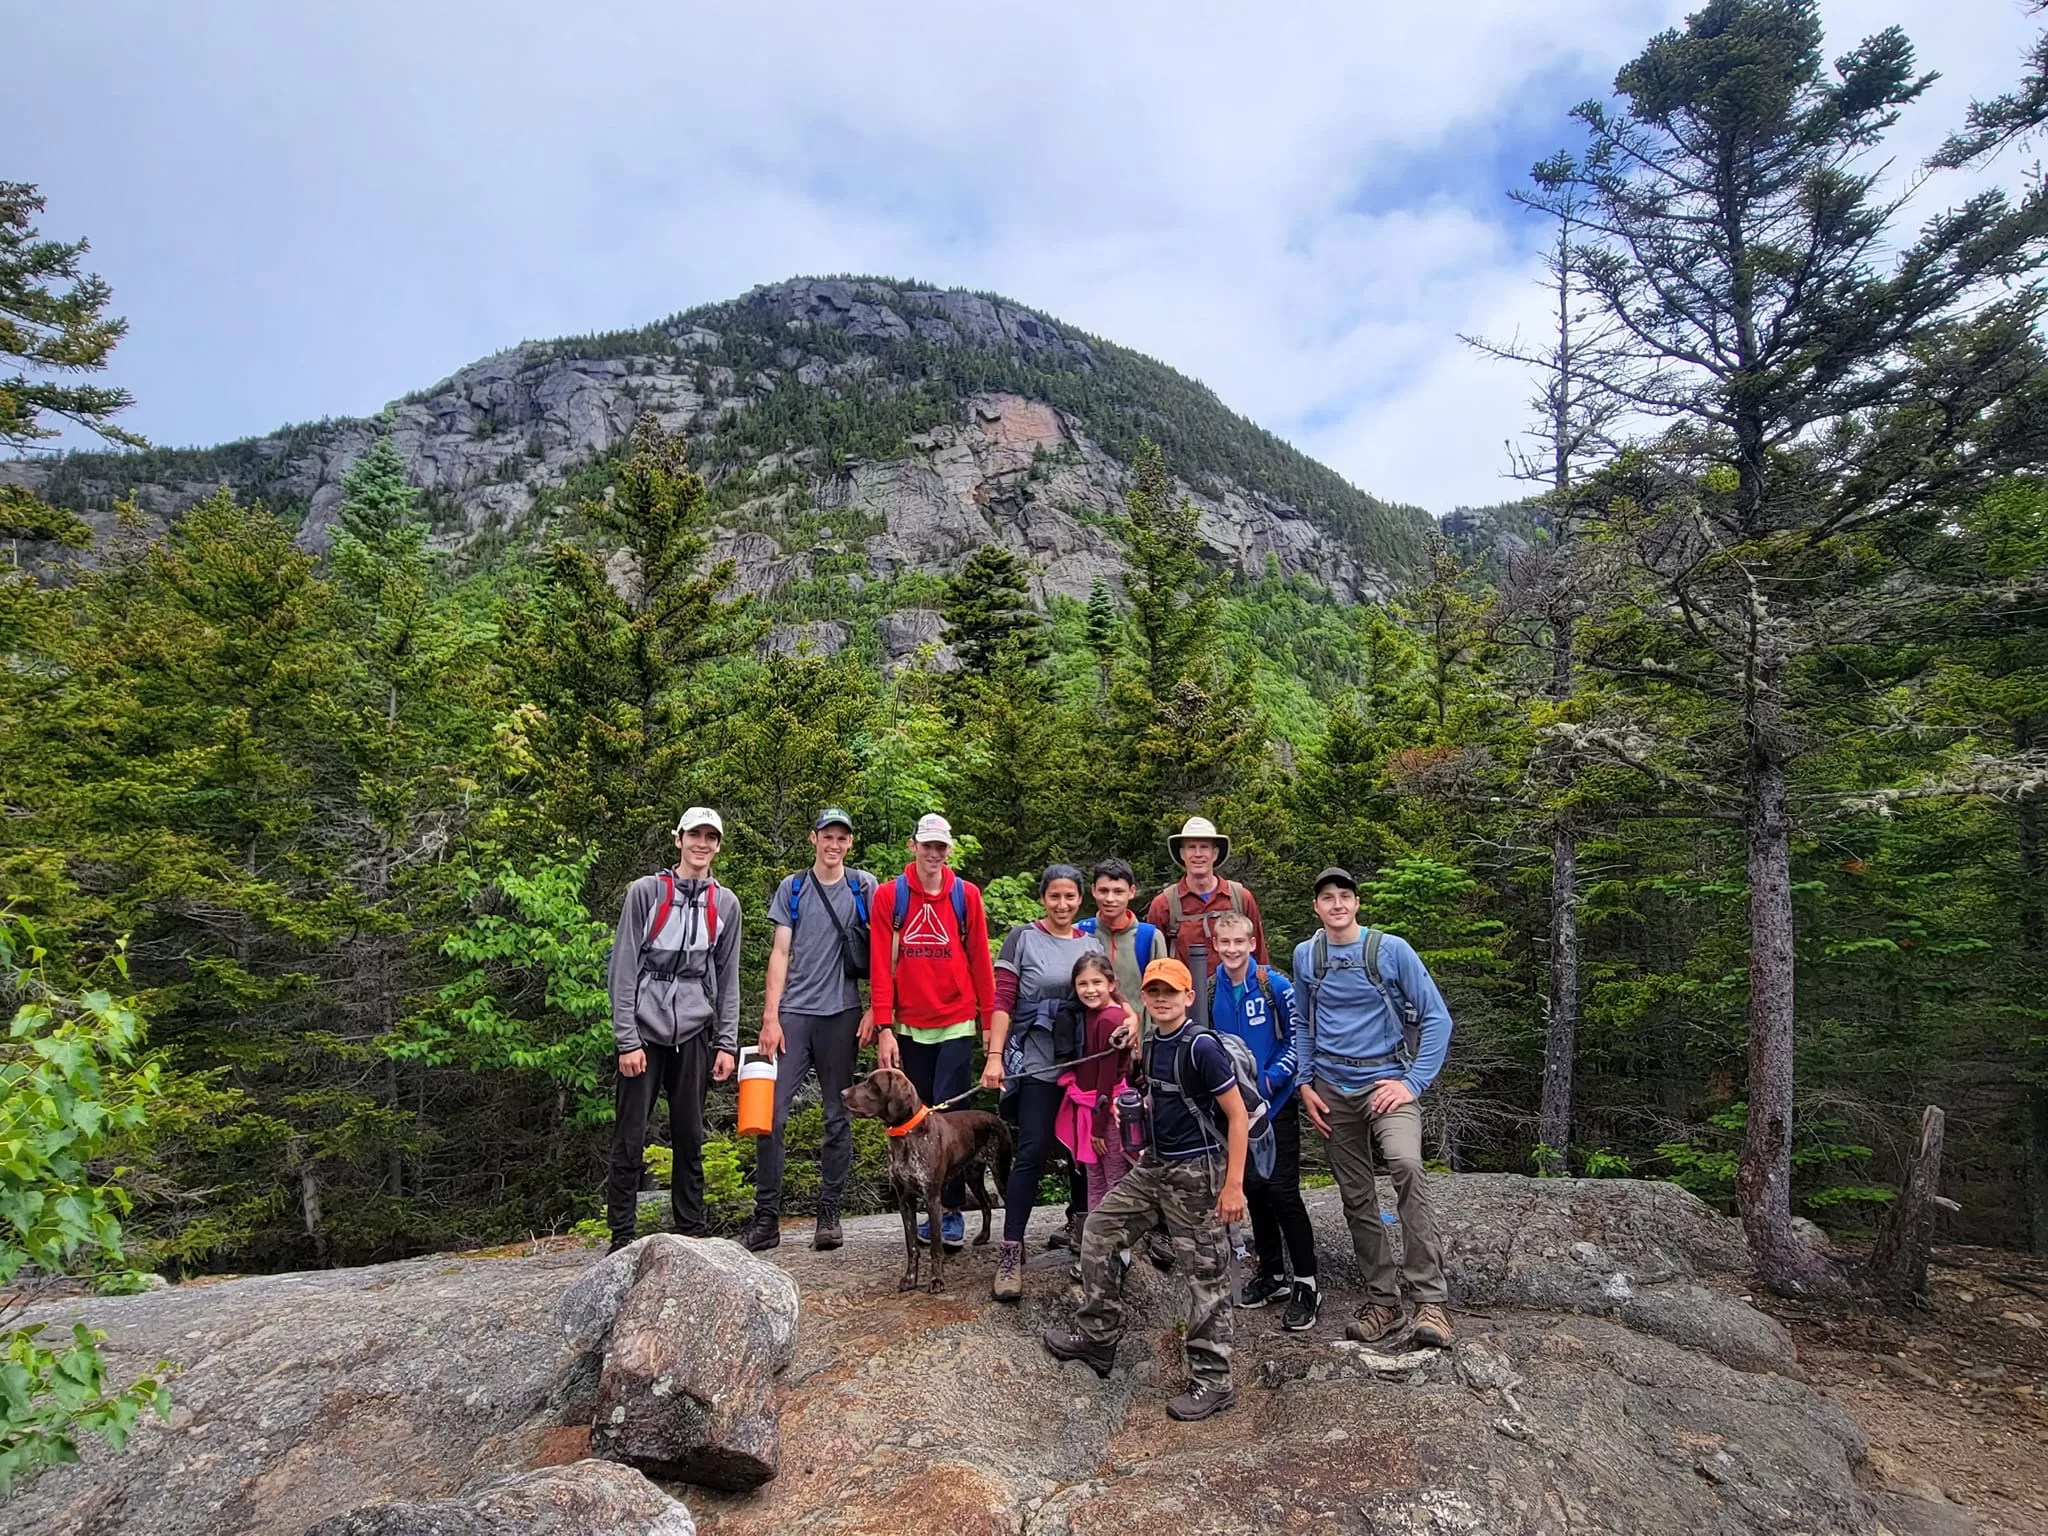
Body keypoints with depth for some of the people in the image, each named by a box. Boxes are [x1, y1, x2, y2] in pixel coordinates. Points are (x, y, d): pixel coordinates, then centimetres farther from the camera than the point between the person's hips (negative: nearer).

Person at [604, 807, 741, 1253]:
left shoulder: (725, 904, 9)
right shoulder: (646, 891, -1)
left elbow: (728, 978, 11)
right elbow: (624, 968, -4)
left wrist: (726, 1042, 4)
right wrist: (627, 1040, -9)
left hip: (694, 1034, 3)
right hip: (645, 1031, -3)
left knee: (691, 1137, 8)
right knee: (630, 1139, -1)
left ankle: (691, 1231, 19)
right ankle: (621, 1237, 10)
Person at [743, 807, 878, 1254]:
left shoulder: (864, 888, 6)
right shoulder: (792, 888, 9)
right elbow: (780, 953, 5)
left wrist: (876, 1009, -2)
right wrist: (770, 1017, -2)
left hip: (842, 1014, 0)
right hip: (793, 1013, 1)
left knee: (838, 1117, 5)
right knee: (771, 1112, -6)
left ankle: (829, 1214, 14)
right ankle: (766, 1217, 3)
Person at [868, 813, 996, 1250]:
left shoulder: (966, 895, 0)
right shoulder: (889, 897, 0)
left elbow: (980, 962, 3)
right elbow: (881, 967, -2)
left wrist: (989, 1020, 2)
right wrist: (884, 1028, -6)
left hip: (956, 1025, -1)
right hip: (909, 1026, 1)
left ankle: (952, 1210, 9)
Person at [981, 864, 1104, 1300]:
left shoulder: (1092, 944, 11)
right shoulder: (1022, 937, 0)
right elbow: (1003, 1000, -5)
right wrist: (994, 1056, -13)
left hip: (1087, 1064, 4)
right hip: (1039, 1064, -4)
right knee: (1032, 1153, -9)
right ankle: (1011, 1252, -3)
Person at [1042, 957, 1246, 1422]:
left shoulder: (1201, 1046, -17)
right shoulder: (1149, 1047, 6)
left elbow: (1238, 1116, -17)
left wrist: (1233, 1185, -19)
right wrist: (1138, 1106, 7)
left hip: (1197, 1170, -9)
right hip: (1154, 1164, 9)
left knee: (1204, 1271, 0)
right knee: (1099, 1231, 11)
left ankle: (1213, 1382, 12)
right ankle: (1098, 1338, 24)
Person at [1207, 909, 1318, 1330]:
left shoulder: (1276, 986, -13)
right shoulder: (1211, 991, 0)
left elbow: (1299, 1038, -10)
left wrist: (1272, 1078, -18)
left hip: (1277, 1103, -5)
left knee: (1283, 1191, -7)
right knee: (1253, 1188, 12)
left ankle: (1305, 1284, 4)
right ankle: (1272, 1272, 26)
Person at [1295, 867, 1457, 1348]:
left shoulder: (1391, 949, -5)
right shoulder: (1305, 956, 5)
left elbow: (1436, 1018, -4)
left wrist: (1414, 1082, -12)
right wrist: (1305, 1083, 6)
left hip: (1385, 1082, -4)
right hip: (1333, 1089, 4)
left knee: (1406, 1166, -28)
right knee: (1357, 1199, 8)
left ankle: (1430, 1300, -22)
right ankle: (1382, 1300, 22)